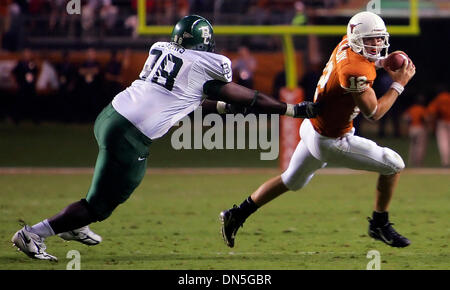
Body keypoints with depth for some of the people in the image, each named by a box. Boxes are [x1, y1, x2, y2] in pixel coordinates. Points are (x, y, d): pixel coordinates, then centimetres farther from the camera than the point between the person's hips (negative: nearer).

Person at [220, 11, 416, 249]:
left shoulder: (346, 44, -4)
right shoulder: (355, 71, -30)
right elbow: (373, 113, -22)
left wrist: (380, 63, 3)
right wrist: (399, 84, -15)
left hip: (313, 126, 9)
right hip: (331, 142, -9)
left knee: (291, 181, 28)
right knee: (393, 165, 2)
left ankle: (235, 216, 35)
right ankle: (379, 225, 17)